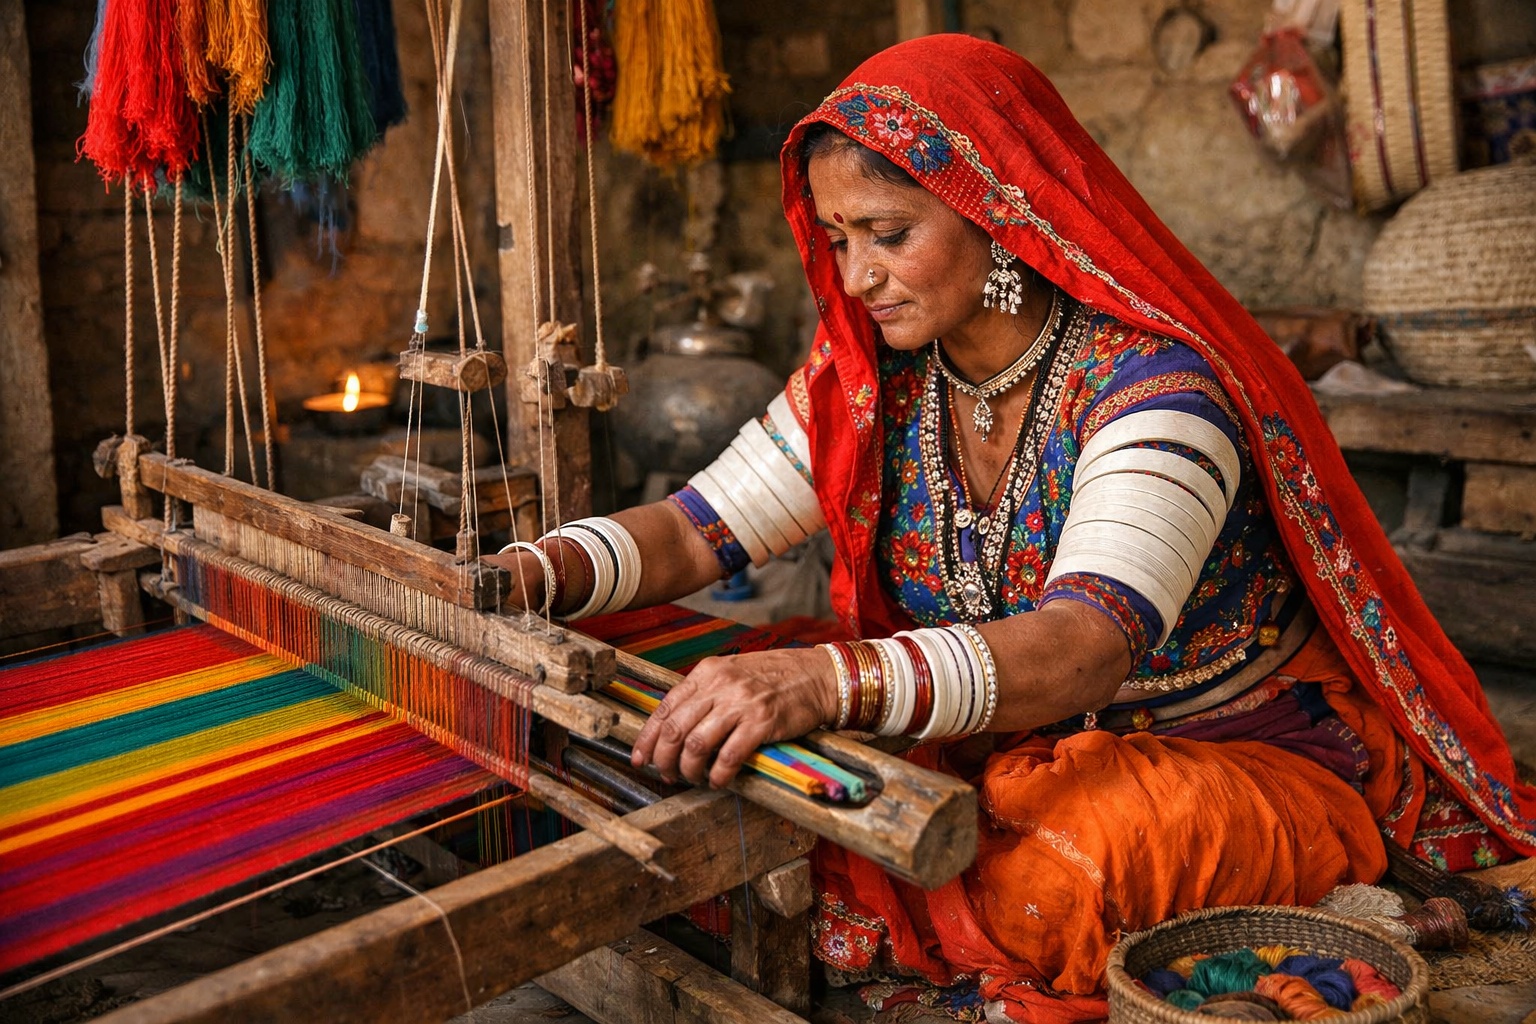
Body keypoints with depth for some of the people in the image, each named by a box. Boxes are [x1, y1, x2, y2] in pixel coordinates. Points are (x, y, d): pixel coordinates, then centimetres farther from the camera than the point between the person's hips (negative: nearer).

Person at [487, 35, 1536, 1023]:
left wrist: (831, 678, -55)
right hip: (1010, 752, 5)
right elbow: (699, 530, -5)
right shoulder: (872, 378, -3)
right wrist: (525, 574, -24)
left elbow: (1081, 649, -39)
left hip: (1249, 764, -5)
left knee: (1054, 866, -36)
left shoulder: (1154, 384, -24)